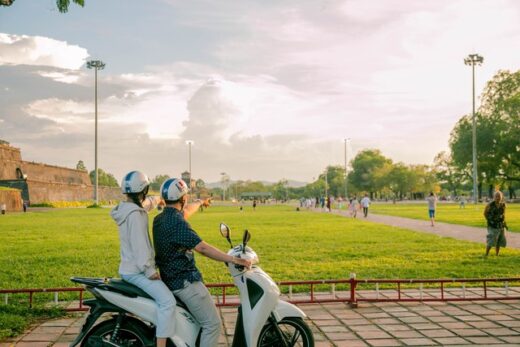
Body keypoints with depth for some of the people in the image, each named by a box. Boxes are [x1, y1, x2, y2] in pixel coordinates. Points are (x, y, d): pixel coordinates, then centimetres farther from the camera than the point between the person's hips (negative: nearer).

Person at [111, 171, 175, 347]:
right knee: (167, 301, -23)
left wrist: (154, 200, 42)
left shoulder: (125, 208, 11)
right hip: (137, 271, -11)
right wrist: (150, 271, -23)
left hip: (129, 268, 11)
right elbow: (139, 245, -24)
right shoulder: (134, 214, -19)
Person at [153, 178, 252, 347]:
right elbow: (202, 248, -28)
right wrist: (232, 259, -28)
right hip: (185, 281, -10)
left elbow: (184, 212, 30)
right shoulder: (176, 222, -21)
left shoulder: (160, 218, 9)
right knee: (213, 323, -7)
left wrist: (199, 202, 47)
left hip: (171, 278, 10)